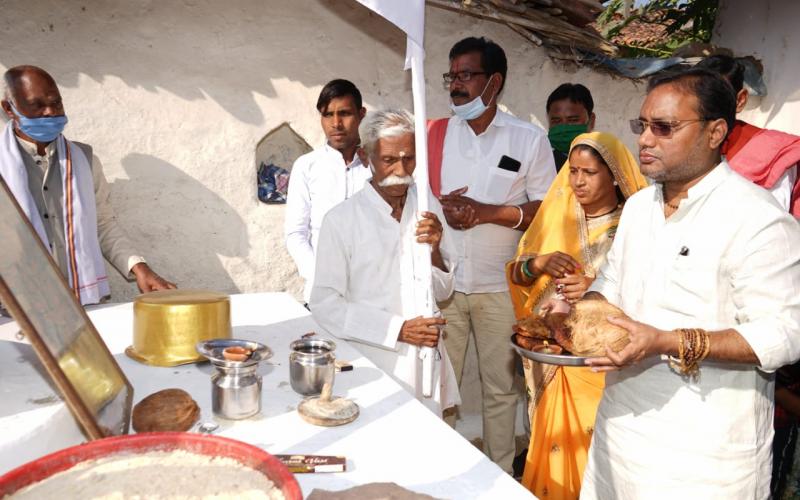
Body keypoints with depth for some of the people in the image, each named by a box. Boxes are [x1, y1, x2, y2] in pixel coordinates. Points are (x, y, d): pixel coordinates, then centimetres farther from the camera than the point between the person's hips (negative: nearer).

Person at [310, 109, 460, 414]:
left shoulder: (428, 207, 3)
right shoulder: (341, 220, -11)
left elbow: (443, 291, 7)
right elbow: (324, 306, -12)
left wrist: (434, 250, -12)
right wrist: (399, 330, -16)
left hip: (426, 365, 4)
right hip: (372, 365, -4)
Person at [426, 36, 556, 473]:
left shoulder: (529, 139, -3)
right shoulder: (432, 134, 4)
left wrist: (487, 211, -16)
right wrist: (440, 210, -13)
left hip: (500, 286, -1)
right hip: (441, 282, 2)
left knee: (500, 387, 11)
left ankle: (500, 477, 30)